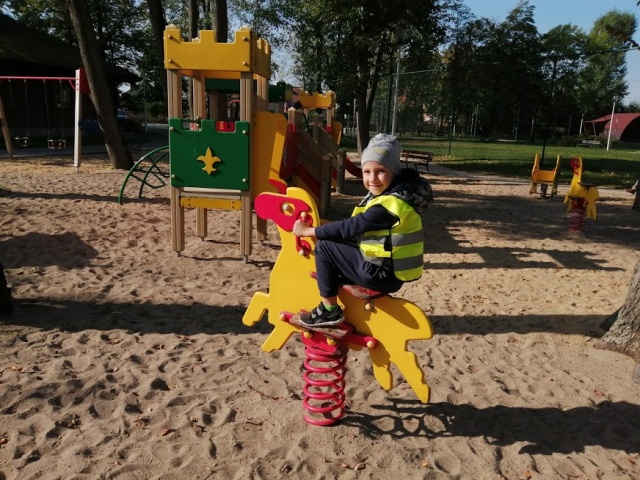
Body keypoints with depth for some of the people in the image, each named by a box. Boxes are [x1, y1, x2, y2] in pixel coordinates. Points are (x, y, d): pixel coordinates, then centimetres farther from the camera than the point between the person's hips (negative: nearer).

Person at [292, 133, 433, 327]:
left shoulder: (390, 205, -23)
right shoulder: (390, 195, 7)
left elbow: (349, 227, -22)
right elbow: (356, 227, 10)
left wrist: (308, 231, -12)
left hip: (382, 274, -10)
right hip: (388, 270, 10)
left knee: (324, 247, -9)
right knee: (336, 245, 22)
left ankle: (329, 310, -1)